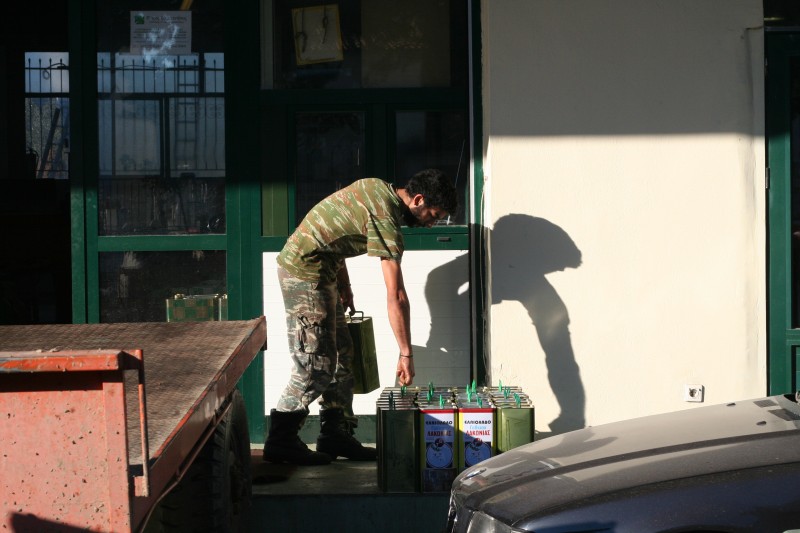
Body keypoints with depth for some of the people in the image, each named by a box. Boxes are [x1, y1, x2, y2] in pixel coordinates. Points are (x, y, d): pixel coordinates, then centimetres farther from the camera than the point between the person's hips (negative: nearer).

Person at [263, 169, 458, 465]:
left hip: (323, 271, 10)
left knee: (340, 356, 12)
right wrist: (405, 354, -19)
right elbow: (396, 296, -23)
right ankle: (281, 443, -1)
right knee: (316, 367, -7)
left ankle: (335, 435, 18)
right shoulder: (385, 219, -22)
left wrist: (344, 285, 15)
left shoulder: (379, 189, 6)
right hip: (306, 273, -10)